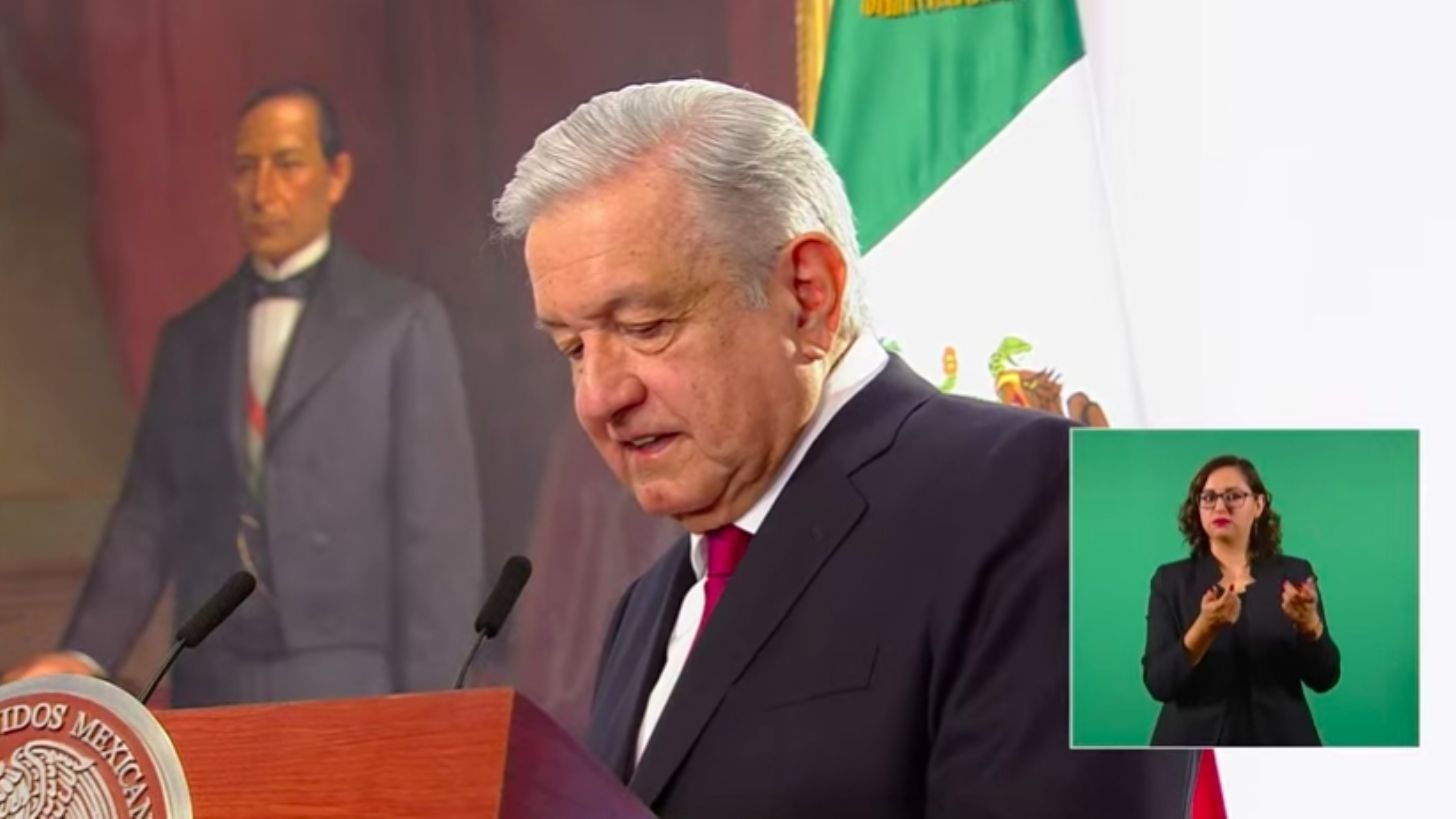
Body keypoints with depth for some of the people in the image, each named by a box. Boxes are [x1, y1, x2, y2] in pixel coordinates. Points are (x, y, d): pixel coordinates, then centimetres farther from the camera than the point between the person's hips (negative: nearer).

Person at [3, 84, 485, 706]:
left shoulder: (402, 323, 2)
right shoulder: (190, 339, 15)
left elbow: (438, 533, -2)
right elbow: (149, 517, 11)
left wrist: (427, 713, -8)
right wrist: (85, 656, -4)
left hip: (348, 686, -3)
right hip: (212, 692, 4)